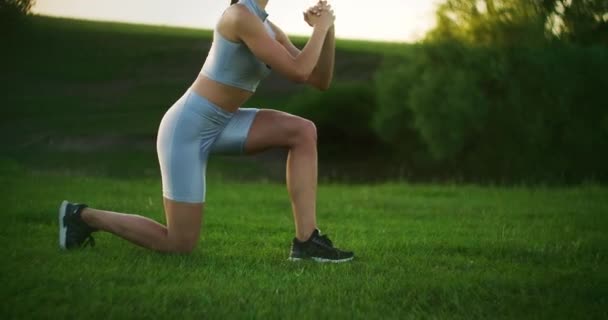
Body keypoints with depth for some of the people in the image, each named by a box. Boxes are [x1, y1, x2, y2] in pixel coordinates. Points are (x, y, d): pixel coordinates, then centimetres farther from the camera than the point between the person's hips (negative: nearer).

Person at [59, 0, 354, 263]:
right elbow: (298, 73, -26)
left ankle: (306, 241, -6)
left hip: (215, 125, 9)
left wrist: (327, 30, -6)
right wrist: (322, 26, -12)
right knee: (180, 246, -3)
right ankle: (82, 216, 15)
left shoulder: (270, 30, 7)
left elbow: (321, 81, 6)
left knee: (304, 131, -8)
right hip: (185, 129, -9)